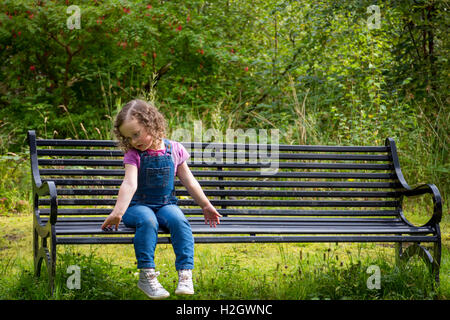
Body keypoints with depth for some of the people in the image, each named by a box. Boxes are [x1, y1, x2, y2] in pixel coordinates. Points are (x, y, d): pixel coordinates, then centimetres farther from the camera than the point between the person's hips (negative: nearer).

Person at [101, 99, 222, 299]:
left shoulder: (173, 150, 0)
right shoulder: (133, 155, -6)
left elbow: (188, 180, 11)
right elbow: (130, 184, -21)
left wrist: (206, 206, 17)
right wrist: (118, 212, -35)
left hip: (166, 205, 2)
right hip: (138, 206, -2)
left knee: (179, 220, -30)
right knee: (147, 221, -35)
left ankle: (185, 274, -30)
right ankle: (146, 276, -33)